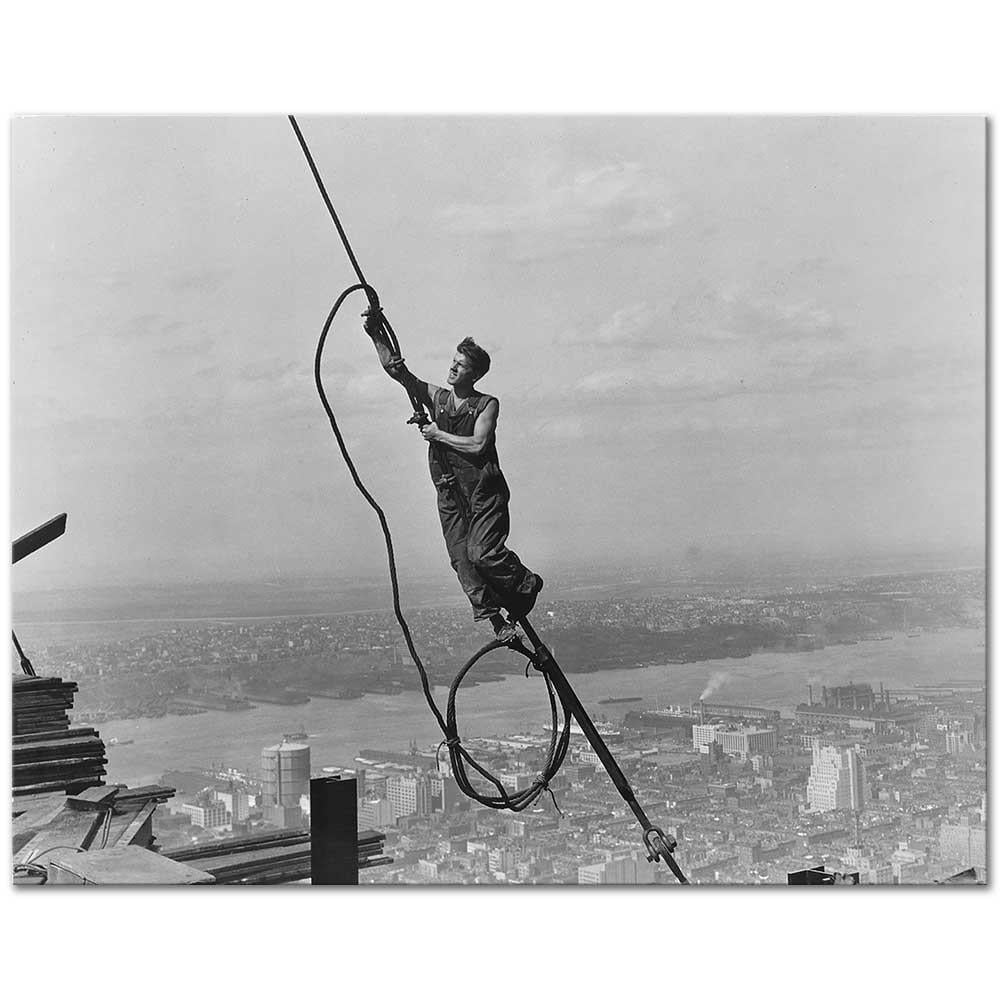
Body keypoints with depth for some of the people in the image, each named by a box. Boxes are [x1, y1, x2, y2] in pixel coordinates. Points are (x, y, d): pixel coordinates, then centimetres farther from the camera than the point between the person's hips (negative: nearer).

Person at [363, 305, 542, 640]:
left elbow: (477, 445, -15)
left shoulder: (488, 404, 0)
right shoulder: (436, 398, 11)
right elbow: (395, 369, 4)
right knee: (462, 560, -7)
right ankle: (493, 617, -1)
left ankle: (526, 584, 8)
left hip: (484, 490, -4)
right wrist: (377, 335, -7)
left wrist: (439, 435, -8)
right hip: (450, 494, 4)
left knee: (482, 553, -17)